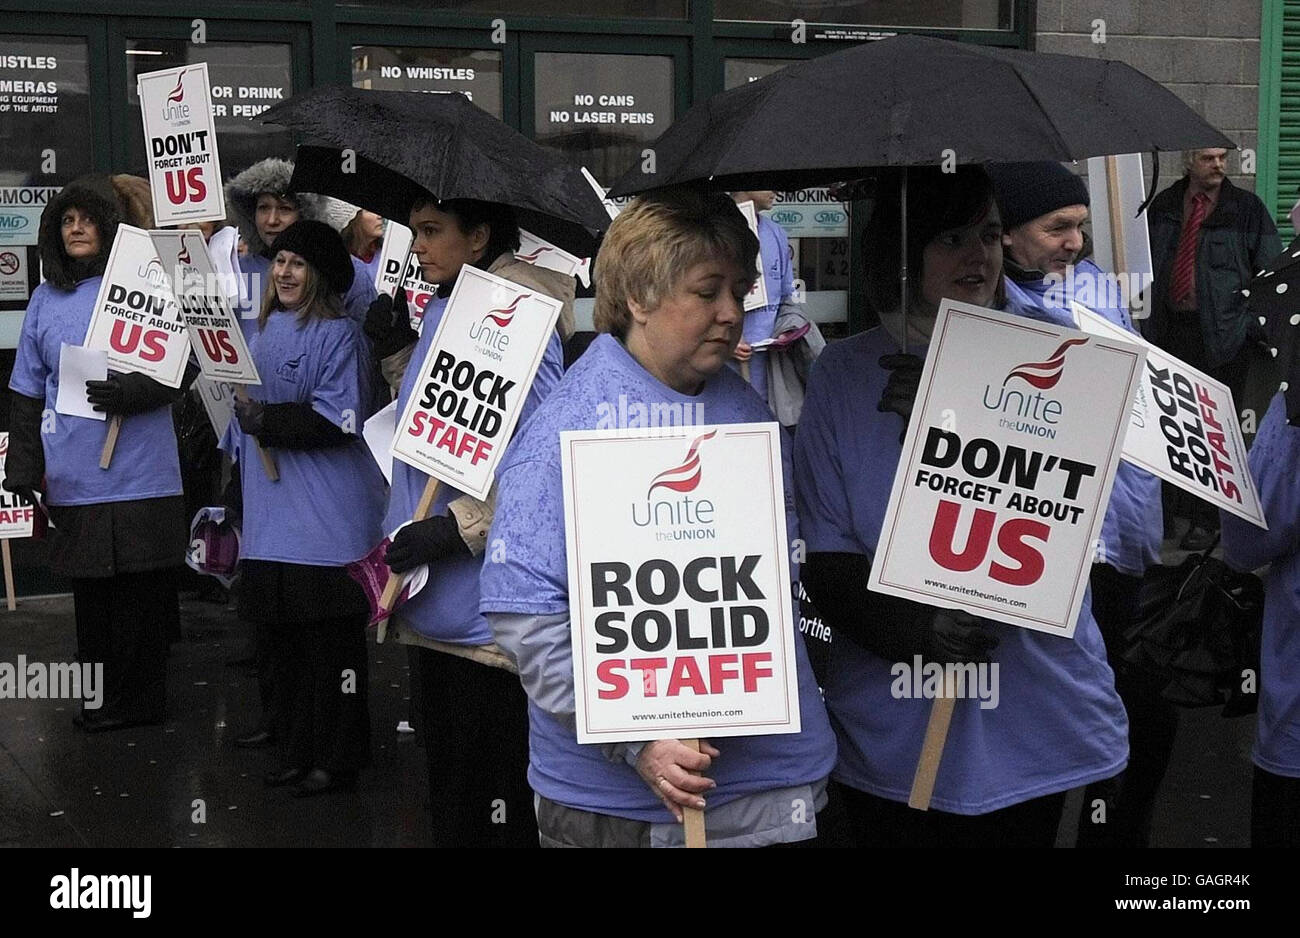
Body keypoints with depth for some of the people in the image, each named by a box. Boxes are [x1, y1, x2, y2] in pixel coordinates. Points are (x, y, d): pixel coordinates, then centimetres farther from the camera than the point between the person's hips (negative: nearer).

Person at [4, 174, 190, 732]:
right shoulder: (47, 298, 11)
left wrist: (130, 393, -21)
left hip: (140, 476, -3)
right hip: (74, 478, 3)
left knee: (140, 592, 2)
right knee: (90, 592, 8)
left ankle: (139, 698, 15)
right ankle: (99, 696, 20)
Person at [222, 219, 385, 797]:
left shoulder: (339, 335, -9)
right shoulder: (265, 330, 16)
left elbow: (339, 423, -17)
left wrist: (269, 420, -24)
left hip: (327, 520, -8)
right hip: (270, 513, 8)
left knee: (330, 640, -1)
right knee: (280, 638, 13)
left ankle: (338, 760, 10)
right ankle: (298, 751, 25)